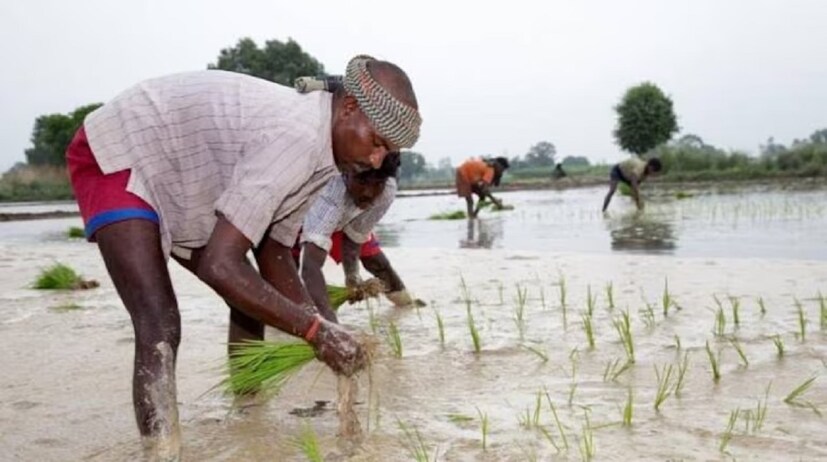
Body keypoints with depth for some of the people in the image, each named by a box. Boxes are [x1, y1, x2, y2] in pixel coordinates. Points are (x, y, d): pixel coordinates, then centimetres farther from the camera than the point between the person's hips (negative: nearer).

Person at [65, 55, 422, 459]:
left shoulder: (319, 151, -4)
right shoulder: (297, 137, -34)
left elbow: (274, 252, 2)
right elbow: (220, 265, -37)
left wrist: (324, 330, -9)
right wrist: (315, 330, -31)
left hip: (175, 168, 9)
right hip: (115, 155, -9)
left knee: (253, 297, 11)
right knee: (160, 329, -23)